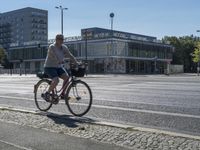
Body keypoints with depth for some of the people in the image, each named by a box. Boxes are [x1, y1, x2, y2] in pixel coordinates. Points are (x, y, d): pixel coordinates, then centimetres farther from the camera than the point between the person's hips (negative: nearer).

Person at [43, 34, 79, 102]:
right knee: (56, 80, -27)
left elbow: (70, 55, -6)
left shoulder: (64, 47, 2)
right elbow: (56, 57, -29)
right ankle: (47, 94, -7)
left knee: (66, 77, -15)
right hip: (49, 67, -7)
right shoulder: (52, 47, -17)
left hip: (58, 67, 7)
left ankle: (62, 94, -1)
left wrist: (76, 62, -19)